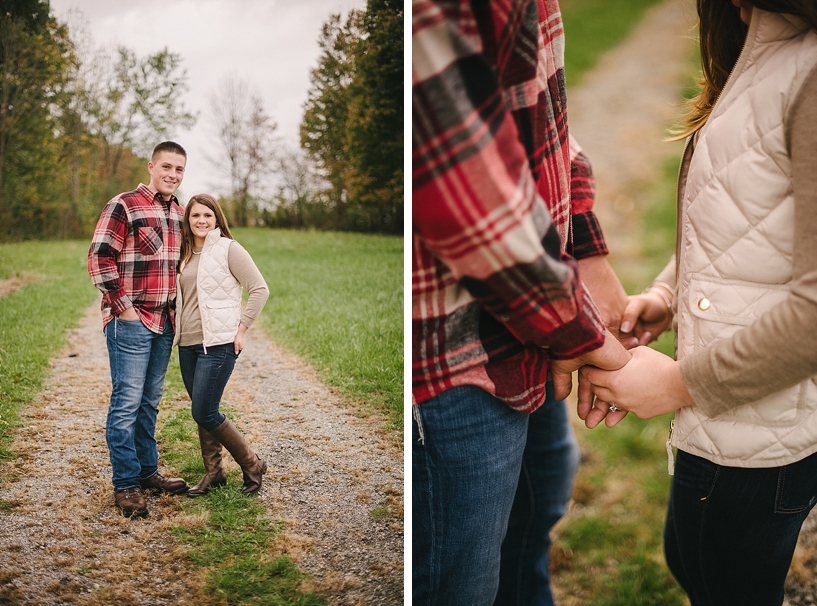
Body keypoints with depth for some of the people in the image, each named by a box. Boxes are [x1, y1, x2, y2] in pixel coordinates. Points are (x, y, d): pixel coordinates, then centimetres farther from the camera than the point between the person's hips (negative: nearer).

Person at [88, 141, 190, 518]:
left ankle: (147, 471, 25)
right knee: (127, 402, -4)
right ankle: (125, 484, 3)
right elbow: (99, 259, -13)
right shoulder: (123, 206, -9)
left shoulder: (179, 214, 14)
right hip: (130, 321, -7)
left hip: (165, 321, 7)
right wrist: (123, 307, -14)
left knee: (150, 401, 15)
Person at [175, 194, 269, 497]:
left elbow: (260, 289, -10)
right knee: (201, 412, 11)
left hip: (218, 344, -7)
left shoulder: (228, 249, -7)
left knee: (204, 413, -8)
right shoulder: (185, 254, 13)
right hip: (187, 344, 7)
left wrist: (242, 327, -11)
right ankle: (213, 472, 25)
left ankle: (252, 464, 9)